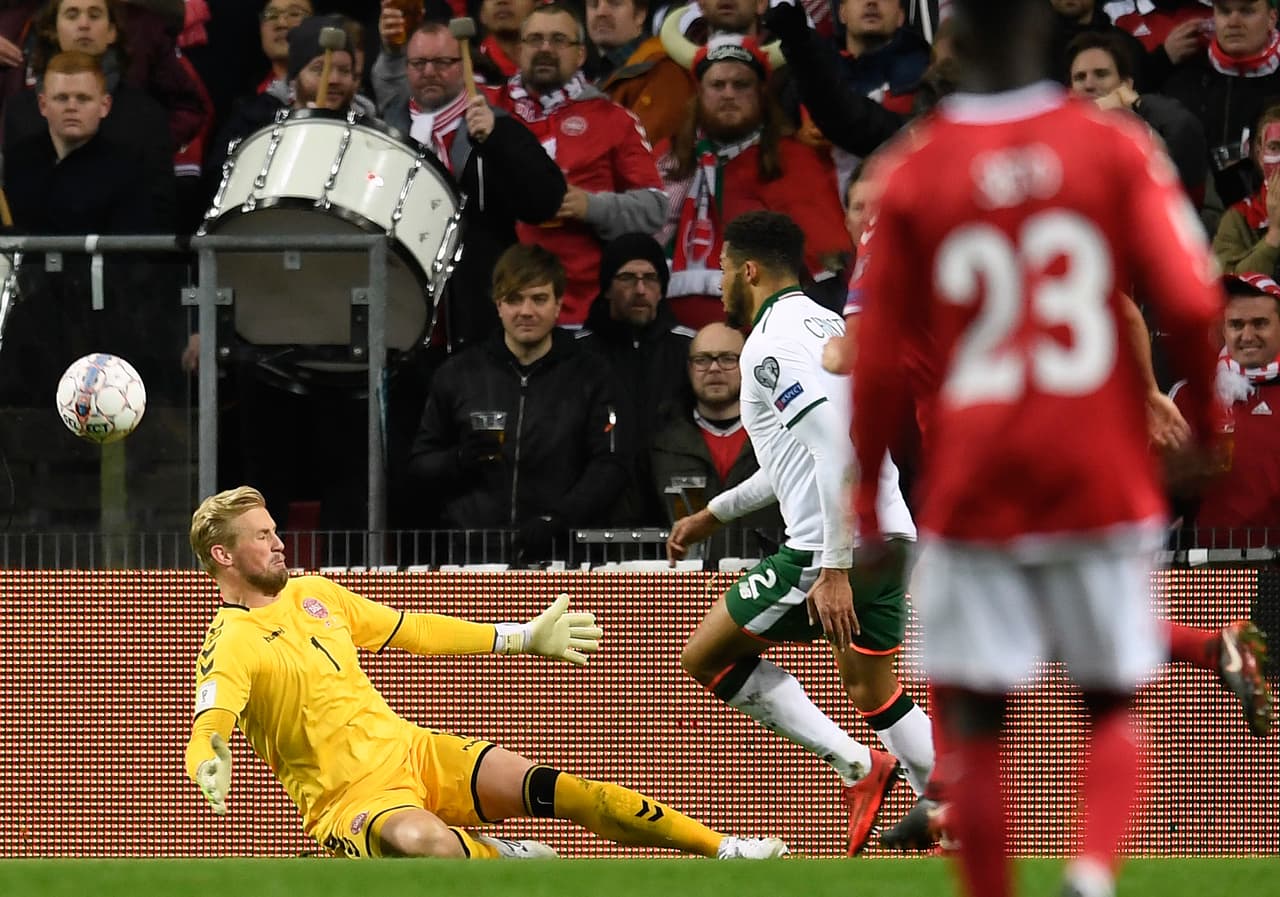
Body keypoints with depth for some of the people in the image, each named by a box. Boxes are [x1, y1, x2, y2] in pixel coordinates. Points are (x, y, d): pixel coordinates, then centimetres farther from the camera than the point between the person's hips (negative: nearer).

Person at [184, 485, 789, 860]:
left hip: (411, 749, 7)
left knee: (558, 790, -9)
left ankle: (722, 849, -4)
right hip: (351, 799, -7)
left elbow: (413, 631, 24)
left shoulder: (310, 594, 13)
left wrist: (523, 638, 28)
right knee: (420, 841, -42)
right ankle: (510, 861, -14)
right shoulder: (229, 646, -11)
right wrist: (209, 766, -54)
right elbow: (210, 726, -28)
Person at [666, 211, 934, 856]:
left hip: (833, 546, -9)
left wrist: (835, 569, -25)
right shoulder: (823, 324, 20)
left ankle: (856, 764, -5)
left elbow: (839, 450, -23)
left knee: (705, 657, 2)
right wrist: (715, 514, 39)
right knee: (873, 691, 20)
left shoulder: (772, 343, -11)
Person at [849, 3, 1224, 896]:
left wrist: (865, 491, 10)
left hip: (973, 491, -1)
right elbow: (1190, 301, -10)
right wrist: (1205, 413, 8)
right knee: (1114, 706, 11)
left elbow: (885, 360, 0)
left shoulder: (910, 174, -2)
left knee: (974, 724, 6)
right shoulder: (1117, 149, -2)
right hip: (1103, 486, 1)